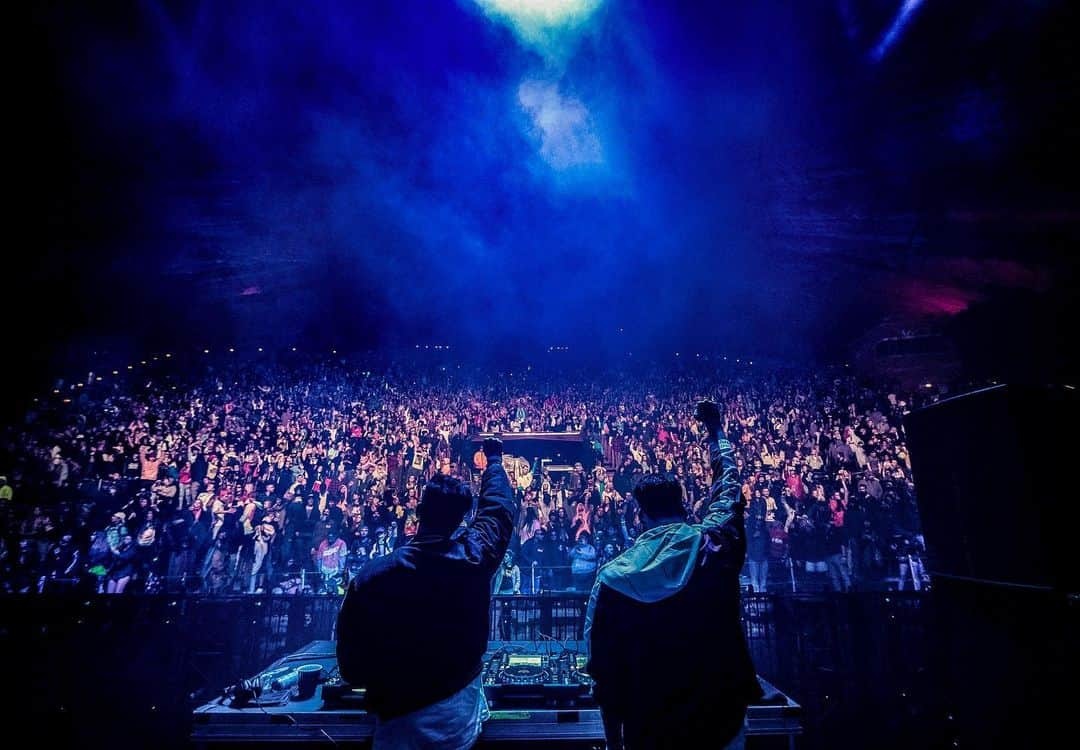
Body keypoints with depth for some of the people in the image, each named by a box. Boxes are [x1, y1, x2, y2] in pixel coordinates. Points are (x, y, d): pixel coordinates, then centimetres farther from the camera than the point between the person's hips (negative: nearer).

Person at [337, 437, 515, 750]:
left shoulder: (371, 578, -24)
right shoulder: (476, 556, -21)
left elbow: (351, 668, -12)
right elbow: (499, 505, -1)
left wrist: (382, 691, 9)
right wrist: (494, 459, 16)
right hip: (461, 717, 2)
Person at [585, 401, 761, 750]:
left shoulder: (613, 576, -14)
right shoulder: (716, 544, -15)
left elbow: (605, 672, -7)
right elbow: (728, 486, 5)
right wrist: (715, 427, 20)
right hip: (721, 720, 1)